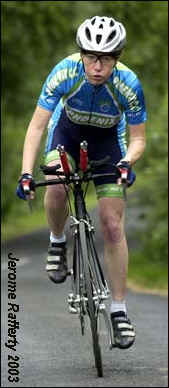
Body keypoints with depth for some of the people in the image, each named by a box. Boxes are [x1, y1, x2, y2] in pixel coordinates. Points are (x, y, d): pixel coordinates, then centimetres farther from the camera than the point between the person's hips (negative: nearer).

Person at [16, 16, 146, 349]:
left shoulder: (128, 84, -30)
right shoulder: (65, 73, -31)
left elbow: (138, 138, -19)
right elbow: (37, 126, -26)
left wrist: (127, 162, -40)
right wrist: (26, 174, -36)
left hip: (108, 138, 0)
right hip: (68, 130, 0)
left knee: (113, 226, -8)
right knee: (56, 188, -33)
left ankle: (119, 310, 1)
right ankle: (58, 243, -2)